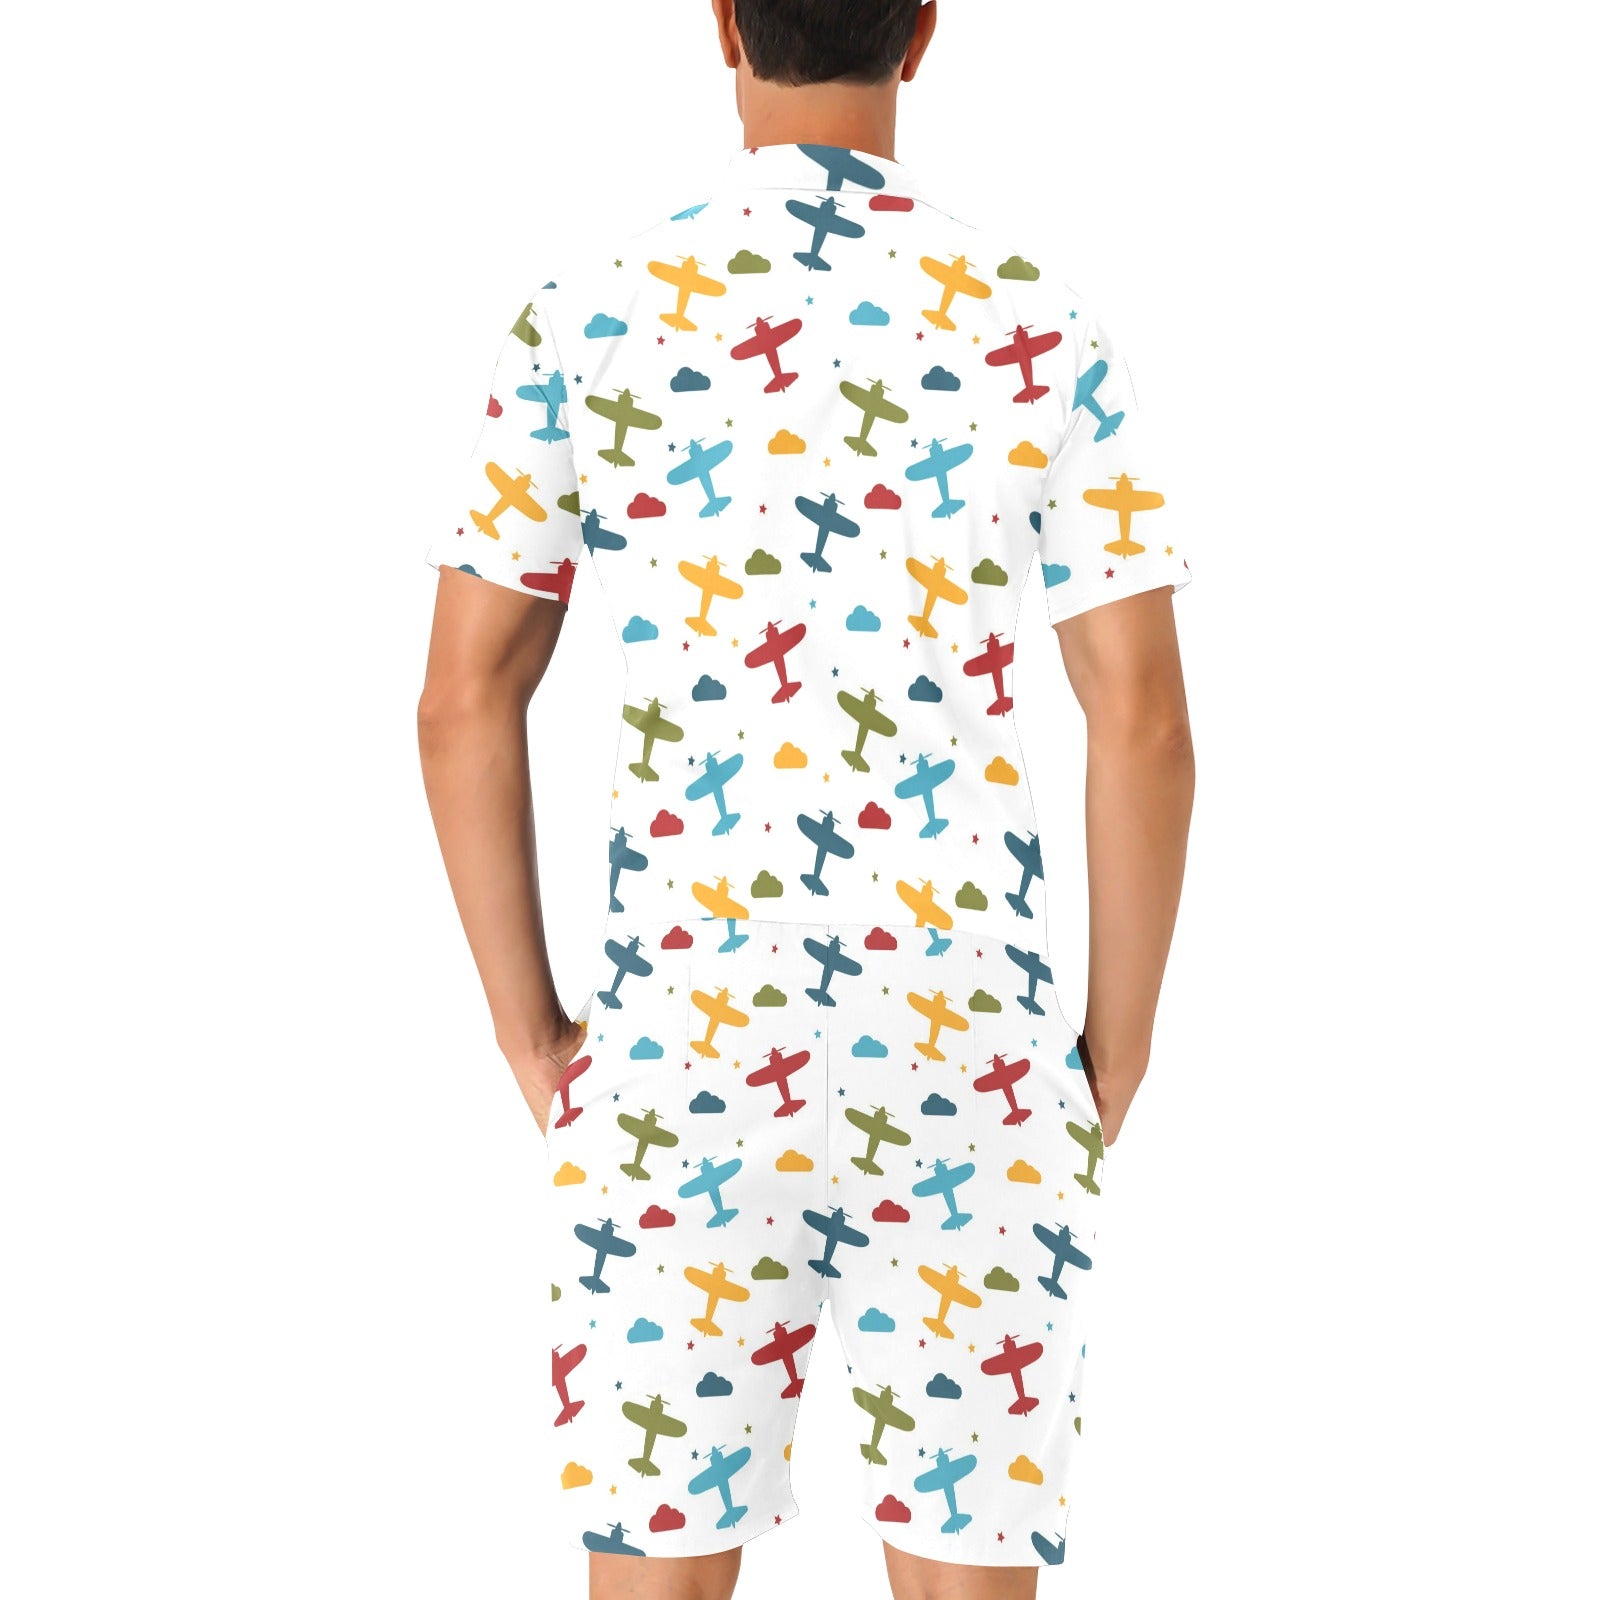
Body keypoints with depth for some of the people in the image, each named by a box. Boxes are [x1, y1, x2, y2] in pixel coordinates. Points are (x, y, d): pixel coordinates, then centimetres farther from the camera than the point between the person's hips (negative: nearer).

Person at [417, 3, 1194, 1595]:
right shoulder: (1038, 325, -2)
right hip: (970, 1053, 0)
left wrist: (529, 1031, 9)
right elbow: (1143, 723, -5)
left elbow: (464, 702, -1)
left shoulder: (587, 313, -1)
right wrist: (1118, 1048, 6)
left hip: (678, 1053, 0)